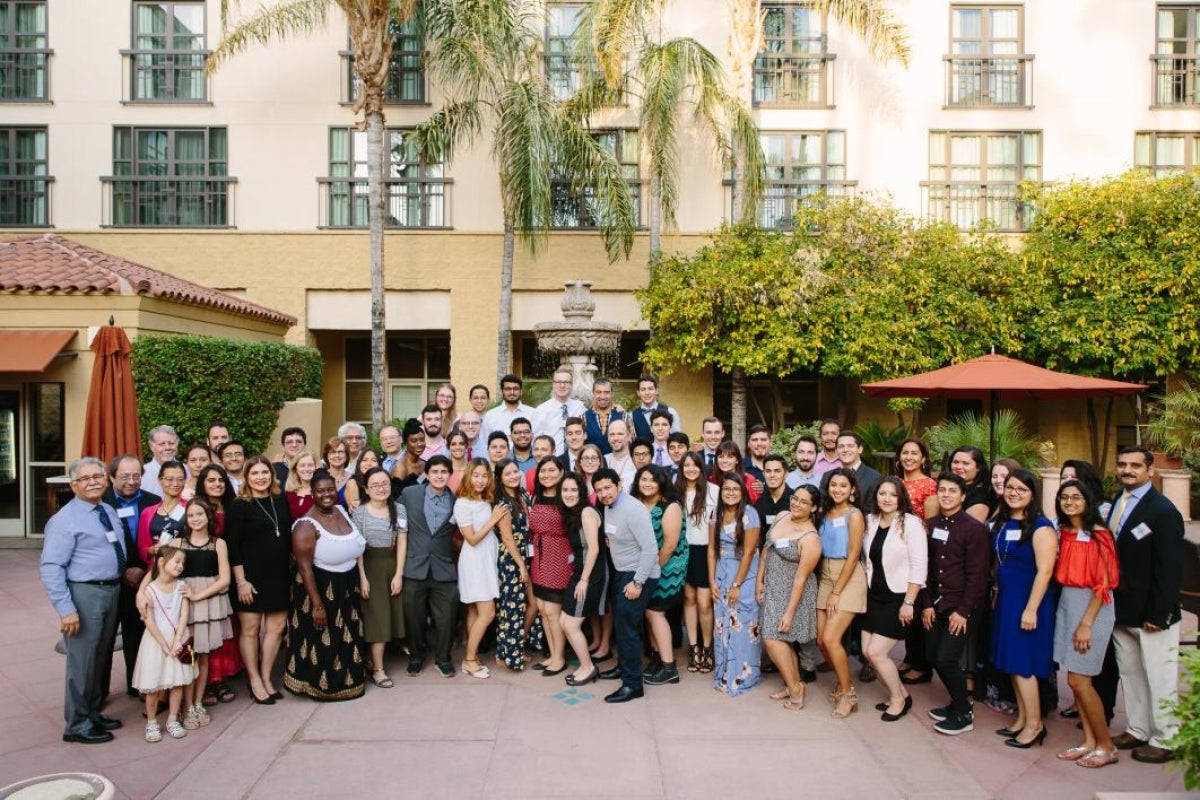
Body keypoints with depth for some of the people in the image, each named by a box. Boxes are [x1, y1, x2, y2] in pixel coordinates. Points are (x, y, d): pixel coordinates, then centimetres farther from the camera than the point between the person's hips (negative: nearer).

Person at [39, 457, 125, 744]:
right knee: (82, 660, 1)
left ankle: (92, 713, 35)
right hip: (84, 593, -8)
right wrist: (66, 609, -22)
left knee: (101, 657, 19)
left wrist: (130, 570, 6)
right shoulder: (65, 520, -13)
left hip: (112, 591, 8)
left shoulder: (110, 512, 10)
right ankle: (77, 726, 17)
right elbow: (50, 568, -17)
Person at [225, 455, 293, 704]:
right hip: (251, 576, -5)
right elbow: (232, 546, -11)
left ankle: (266, 678, 23)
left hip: (279, 576, 5)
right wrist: (241, 581, -14)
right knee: (250, 629, 4)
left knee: (277, 626, 8)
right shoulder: (239, 506, -8)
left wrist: (290, 569, 11)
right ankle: (255, 682, 17)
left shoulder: (281, 500, 7)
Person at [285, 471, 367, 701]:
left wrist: (362, 576, 9)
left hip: (348, 586, 7)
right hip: (320, 587, -7)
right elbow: (304, 567, -22)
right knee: (324, 641, 9)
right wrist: (317, 604, -21)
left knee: (347, 638, 19)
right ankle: (322, 685, 28)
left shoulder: (341, 511, 0)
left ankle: (346, 680, 38)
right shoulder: (307, 525, -21)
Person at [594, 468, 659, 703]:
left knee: (626, 625, -9)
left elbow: (650, 548, -25)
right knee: (620, 622, 18)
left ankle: (633, 684, 0)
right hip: (621, 572, 9)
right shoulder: (607, 507, 3)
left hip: (639, 575, -9)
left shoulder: (633, 510, -23)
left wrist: (637, 582, -24)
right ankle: (623, 666, 37)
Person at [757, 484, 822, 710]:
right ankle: (794, 686, 26)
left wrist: (789, 612, -19)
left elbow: (801, 578, -20)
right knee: (782, 640, 13)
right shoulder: (782, 516, -1)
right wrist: (759, 581, 8)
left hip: (792, 592, -7)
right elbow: (766, 550, 9)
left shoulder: (810, 538, -21)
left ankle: (795, 687, 8)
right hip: (772, 588, 7)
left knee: (772, 639, -8)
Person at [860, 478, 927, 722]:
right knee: (867, 651, 6)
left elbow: (919, 567, -15)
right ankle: (900, 694, 28)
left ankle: (899, 699, 18)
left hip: (898, 598, -6)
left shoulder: (911, 523, -14)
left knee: (876, 652, -7)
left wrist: (908, 603, -16)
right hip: (874, 596, 6)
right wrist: (866, 589, 8)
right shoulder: (870, 521, 3)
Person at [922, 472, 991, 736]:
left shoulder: (974, 528, -11)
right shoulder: (931, 524, 5)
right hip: (937, 602, 6)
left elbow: (978, 574, -13)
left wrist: (963, 611, -15)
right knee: (933, 655, 8)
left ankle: (964, 715, 10)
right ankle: (958, 701, 30)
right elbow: (927, 566, 8)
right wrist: (927, 603, 3)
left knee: (947, 657, -10)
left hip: (962, 605, -6)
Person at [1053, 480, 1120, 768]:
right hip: (1066, 604, 6)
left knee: (1079, 680, -5)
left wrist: (1086, 624, -15)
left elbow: (1103, 584, -14)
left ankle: (1106, 746, 11)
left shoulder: (1098, 535, -12)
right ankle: (1089, 741, 20)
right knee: (1074, 679, 8)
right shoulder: (1063, 533, 7)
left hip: (1092, 607, -6)